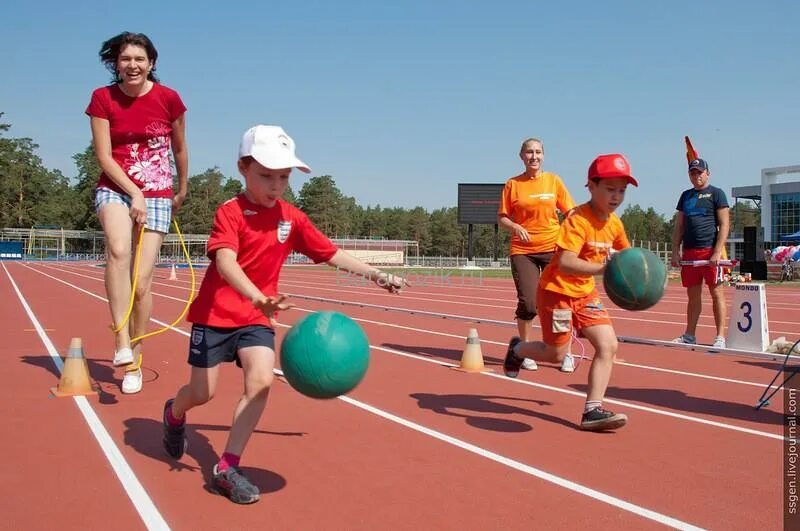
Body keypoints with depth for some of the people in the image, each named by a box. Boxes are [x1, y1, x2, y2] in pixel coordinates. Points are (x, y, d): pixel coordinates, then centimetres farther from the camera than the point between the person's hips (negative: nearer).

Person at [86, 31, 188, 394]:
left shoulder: (168, 98, -5)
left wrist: (181, 191, 19)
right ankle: (122, 345, -32)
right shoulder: (102, 98, -4)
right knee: (118, 249, -33)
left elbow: (179, 149, 10)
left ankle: (135, 359, 15)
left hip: (157, 195, 0)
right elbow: (104, 156, -7)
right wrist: (134, 193, -19)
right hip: (115, 188, 0)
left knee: (142, 281, -4)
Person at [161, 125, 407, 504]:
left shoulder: (293, 218, 1)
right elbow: (226, 262, -32)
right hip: (216, 313, -4)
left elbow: (332, 254, 7)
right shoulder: (230, 212, -16)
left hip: (256, 318, 4)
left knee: (261, 381, -17)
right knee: (202, 393, 4)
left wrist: (375, 275, 2)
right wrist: (258, 297, -49)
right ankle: (174, 414, 43)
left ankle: (227, 467, -4)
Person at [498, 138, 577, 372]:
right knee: (528, 304, -7)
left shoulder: (553, 180, 5)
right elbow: (502, 218, 6)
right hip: (523, 250, -1)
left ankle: (565, 353, 16)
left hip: (553, 248, 1)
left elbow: (570, 212, 8)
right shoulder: (513, 184, 3)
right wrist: (515, 227, -14)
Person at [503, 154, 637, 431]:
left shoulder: (615, 224, 0)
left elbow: (626, 253, 22)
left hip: (585, 293, 7)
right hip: (557, 290, -7)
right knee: (556, 353, 4)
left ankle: (592, 411, -4)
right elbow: (565, 263, -37)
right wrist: (603, 268, -49)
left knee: (608, 346, -8)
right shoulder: (578, 220, -24)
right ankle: (517, 349, 36)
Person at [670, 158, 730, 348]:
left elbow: (724, 225, -5)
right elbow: (679, 226, 17)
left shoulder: (716, 193, 2)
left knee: (716, 293, -1)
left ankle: (720, 337, 1)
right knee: (693, 295, 10)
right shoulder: (685, 196, 17)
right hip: (689, 252, 5)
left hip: (710, 251, -5)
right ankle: (689, 335, 16)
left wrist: (717, 252, -14)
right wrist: (675, 252, 7)